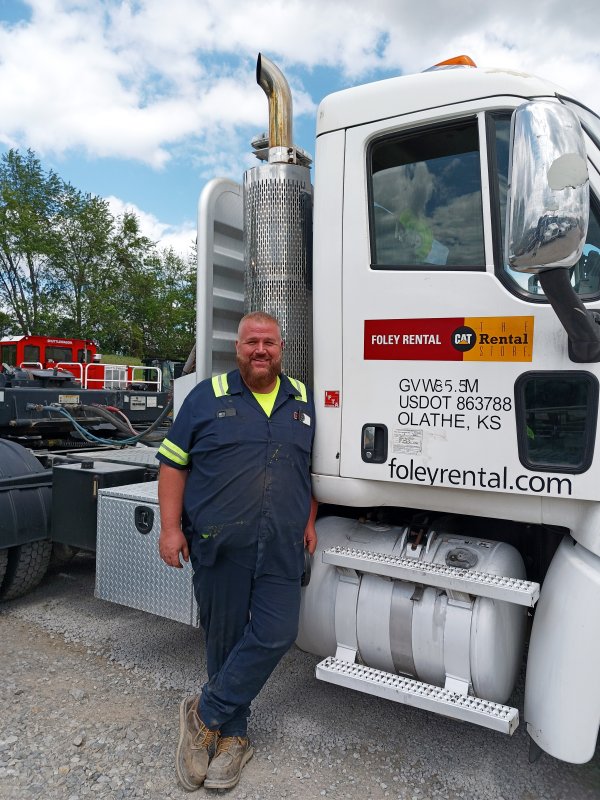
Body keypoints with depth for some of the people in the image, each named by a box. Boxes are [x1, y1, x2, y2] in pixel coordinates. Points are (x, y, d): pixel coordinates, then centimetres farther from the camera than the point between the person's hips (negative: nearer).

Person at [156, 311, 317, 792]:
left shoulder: (303, 400, 10)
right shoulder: (208, 397, 0)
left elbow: (312, 467, 18)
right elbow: (173, 464, 0)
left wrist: (309, 521, 12)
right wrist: (171, 528, -7)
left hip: (282, 549, 3)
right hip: (219, 547, -2)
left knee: (276, 635, -3)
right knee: (226, 640, 9)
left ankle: (205, 716, 16)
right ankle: (233, 735, 30)